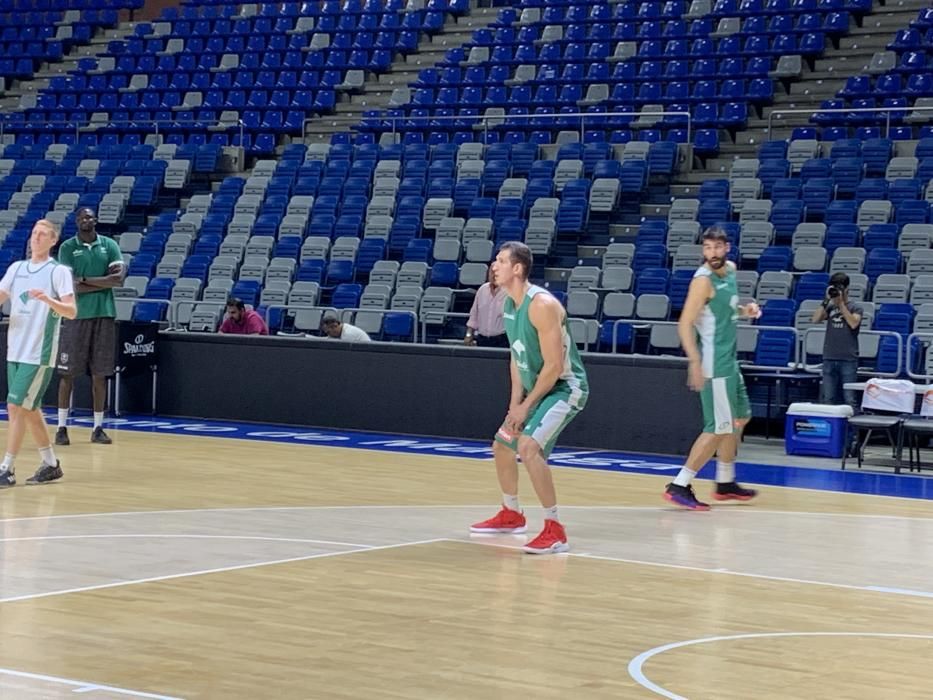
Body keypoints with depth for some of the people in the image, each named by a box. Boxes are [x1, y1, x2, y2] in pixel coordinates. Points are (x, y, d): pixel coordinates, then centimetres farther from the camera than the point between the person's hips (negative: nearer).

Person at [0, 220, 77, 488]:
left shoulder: (58, 271, -6)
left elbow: (71, 311, -13)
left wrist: (47, 299, -31)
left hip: (39, 354, -6)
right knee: (29, 409, 11)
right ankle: (50, 464, 22)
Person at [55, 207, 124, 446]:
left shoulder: (109, 245, 6)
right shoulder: (67, 247, 0)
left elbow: (118, 279, -6)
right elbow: (71, 285, -11)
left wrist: (86, 280, -10)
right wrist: (104, 282, -9)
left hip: (104, 315, 2)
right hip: (76, 316, -2)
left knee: (100, 374, 5)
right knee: (68, 373, 0)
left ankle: (98, 428, 12)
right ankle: (62, 427, 6)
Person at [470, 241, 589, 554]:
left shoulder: (542, 305, -26)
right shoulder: (509, 304, 4)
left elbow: (554, 367, -26)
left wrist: (526, 406, -19)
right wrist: (515, 401, 2)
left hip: (565, 386, -10)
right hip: (538, 387, 10)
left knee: (529, 447, -27)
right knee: (501, 445, 19)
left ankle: (555, 530, -22)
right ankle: (511, 514, 40)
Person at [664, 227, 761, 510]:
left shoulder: (730, 269, 8)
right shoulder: (704, 280, -18)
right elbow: (685, 324, -23)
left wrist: (743, 311, 5)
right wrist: (695, 362, -32)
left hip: (729, 360, 10)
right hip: (714, 364, -10)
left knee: (738, 419, 20)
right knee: (719, 428, -9)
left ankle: (725, 483, 31)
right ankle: (679, 486, -7)